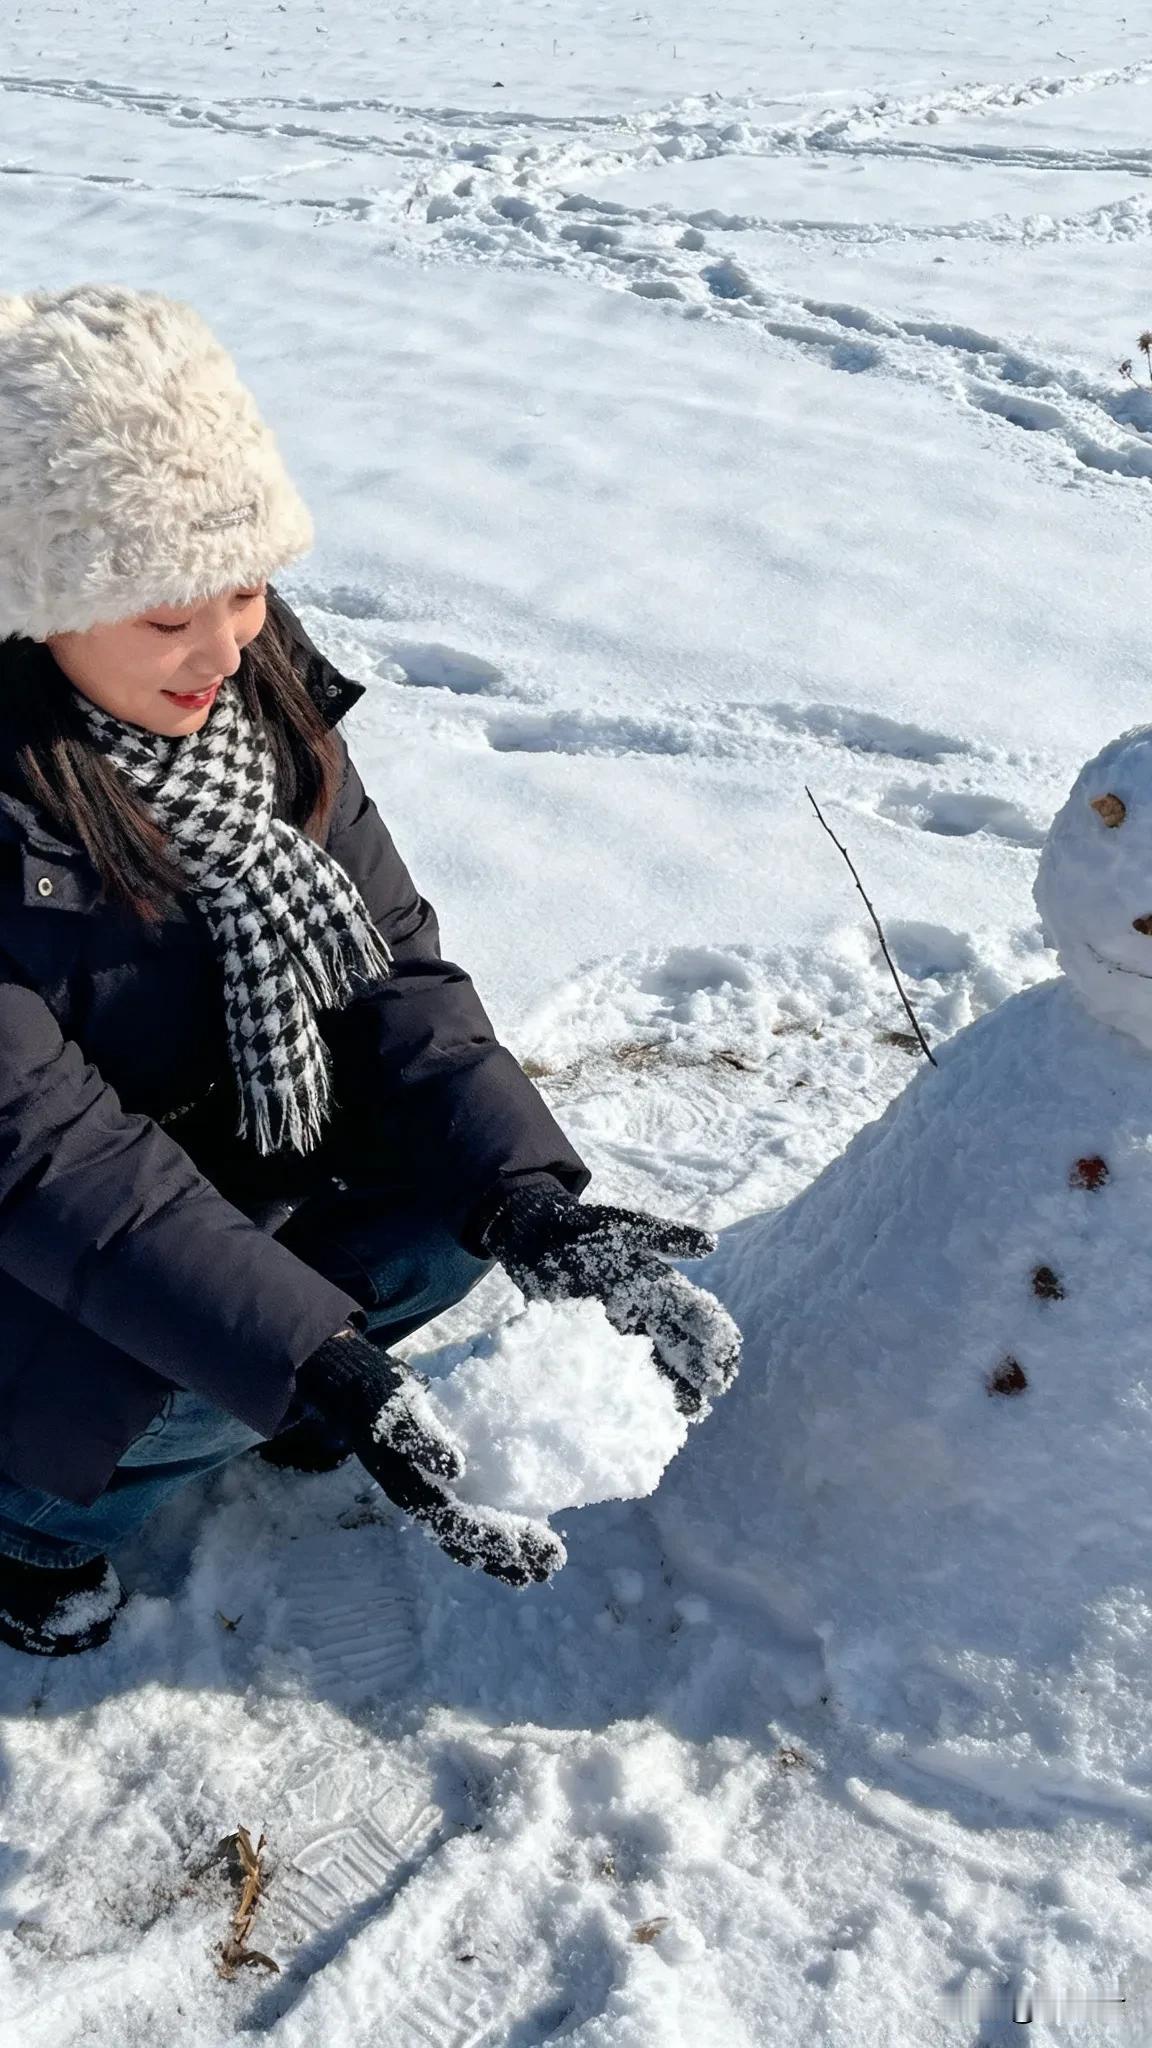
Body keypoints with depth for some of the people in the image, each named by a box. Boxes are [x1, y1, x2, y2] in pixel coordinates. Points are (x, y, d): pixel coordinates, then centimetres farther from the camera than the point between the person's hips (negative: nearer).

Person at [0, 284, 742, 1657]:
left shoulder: (259, 680, -12)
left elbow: (388, 961, -11)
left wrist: (523, 1193, -25)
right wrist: (319, 1369, -39)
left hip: (232, 1149, 5)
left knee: (445, 1211, -14)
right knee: (200, 1381, -28)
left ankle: (264, 1409, 14)